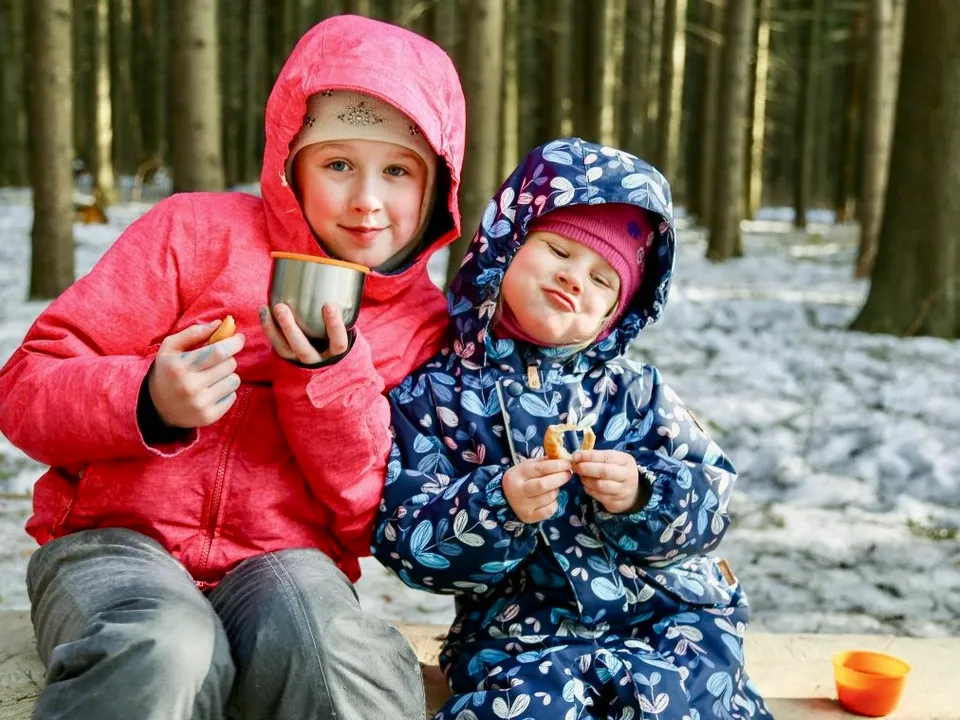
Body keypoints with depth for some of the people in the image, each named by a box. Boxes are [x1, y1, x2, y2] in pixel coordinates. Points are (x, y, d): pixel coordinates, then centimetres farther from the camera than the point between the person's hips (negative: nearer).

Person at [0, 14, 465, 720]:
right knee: (165, 653, -35)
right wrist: (148, 402, -23)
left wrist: (332, 377, -14)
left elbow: (378, 525, 1)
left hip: (281, 563, 1)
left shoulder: (426, 325, 6)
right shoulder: (198, 232, -1)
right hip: (118, 541, 0)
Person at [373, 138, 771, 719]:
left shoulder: (631, 389, 8)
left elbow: (710, 498, 2)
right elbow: (406, 536, -6)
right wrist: (495, 507, -23)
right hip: (522, 629, -2)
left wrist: (643, 495, -19)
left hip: (667, 610, 2)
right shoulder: (434, 392, 1)